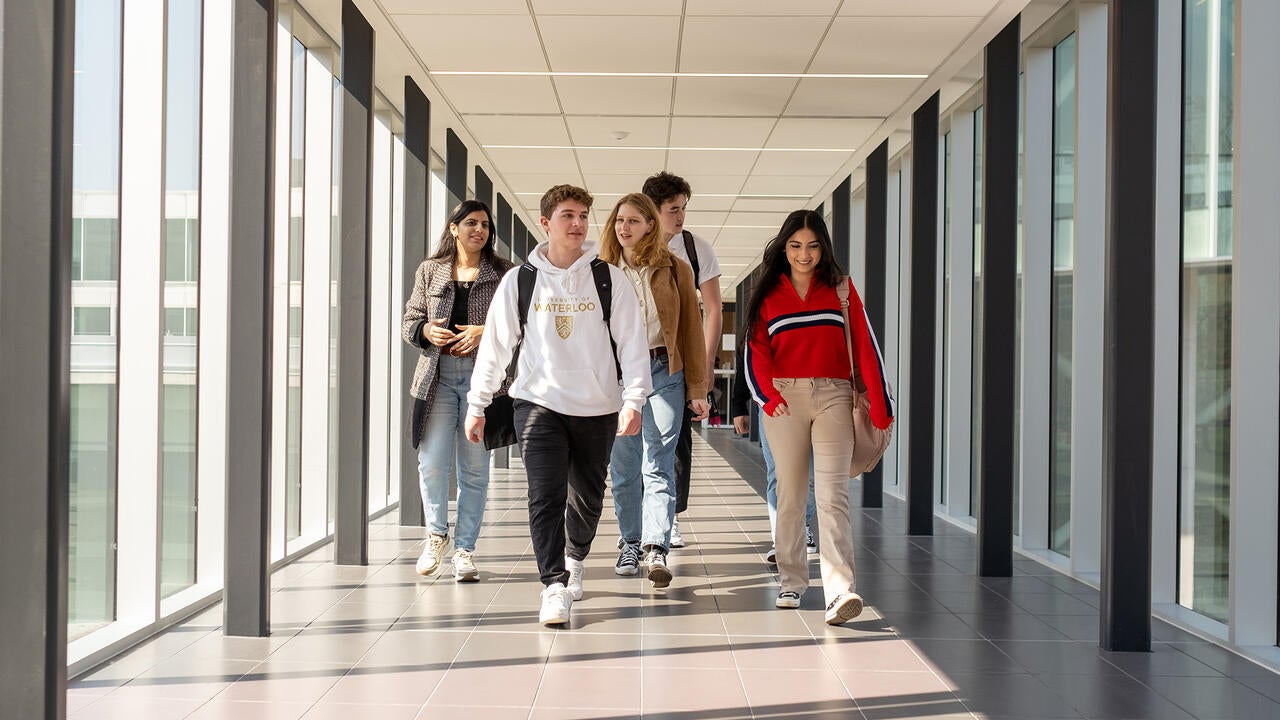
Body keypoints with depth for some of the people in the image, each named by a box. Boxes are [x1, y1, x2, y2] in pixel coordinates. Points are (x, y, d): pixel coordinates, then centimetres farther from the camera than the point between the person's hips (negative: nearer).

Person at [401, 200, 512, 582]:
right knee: (432, 461, -9)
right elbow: (409, 321, 13)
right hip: (439, 375, 1)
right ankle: (437, 533, 15)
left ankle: (465, 549, 11)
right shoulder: (430, 271, 12)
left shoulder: (502, 273, 7)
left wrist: (486, 332, -12)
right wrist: (427, 331, -8)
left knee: (474, 467, 2)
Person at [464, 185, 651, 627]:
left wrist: (633, 400, -11)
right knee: (546, 496, -13)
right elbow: (495, 345, 6)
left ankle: (574, 561, 39)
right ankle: (554, 587, -10)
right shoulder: (520, 281, 2)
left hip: (597, 408, 1)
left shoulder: (608, 279, 1)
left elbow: (632, 341, -1)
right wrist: (477, 405, 6)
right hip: (539, 403, -1)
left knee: (588, 497, 13)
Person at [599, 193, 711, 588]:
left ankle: (656, 549, -18)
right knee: (623, 467, 7)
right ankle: (631, 543, 20)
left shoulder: (675, 270, 5)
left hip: (663, 373, -2)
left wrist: (697, 390, 2)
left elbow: (690, 330, 6)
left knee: (658, 466, -10)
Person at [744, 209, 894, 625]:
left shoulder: (840, 288, 9)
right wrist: (768, 395, -12)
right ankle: (792, 581, 19)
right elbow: (756, 351, 6)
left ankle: (840, 591, -22)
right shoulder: (768, 295, 12)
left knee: (832, 493, -13)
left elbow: (864, 345, 6)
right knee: (790, 493, 6)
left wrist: (880, 405, 0)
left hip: (833, 396, -2)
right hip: (785, 398, 2)